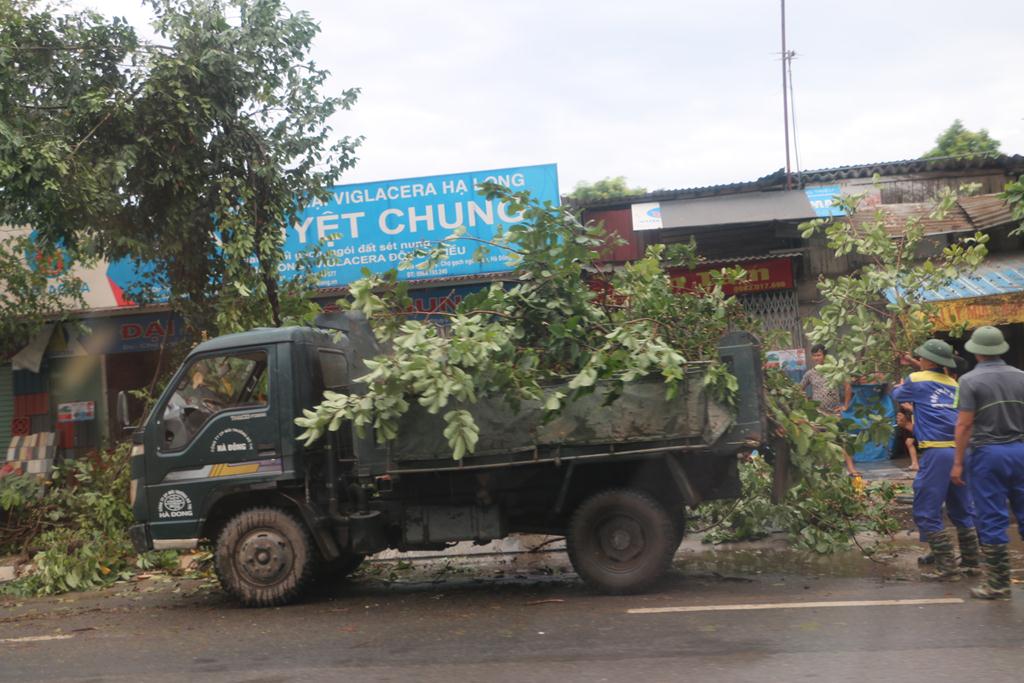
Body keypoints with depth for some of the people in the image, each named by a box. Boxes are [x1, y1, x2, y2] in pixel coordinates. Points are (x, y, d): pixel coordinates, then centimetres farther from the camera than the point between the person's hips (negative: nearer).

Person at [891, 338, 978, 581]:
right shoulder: (953, 384, 15)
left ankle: (947, 568, -4)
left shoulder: (916, 380, 2)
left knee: (927, 512, -1)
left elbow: (898, 395, 22)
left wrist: (898, 387, 45)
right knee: (962, 509, 18)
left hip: (936, 452, -6)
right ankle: (971, 561, 25)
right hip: (961, 451, 6)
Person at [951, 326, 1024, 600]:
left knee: (992, 520, 2)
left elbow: (964, 425, -12)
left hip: (987, 454, -4)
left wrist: (958, 463, -7)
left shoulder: (970, 380, -8)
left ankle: (998, 583, 6)